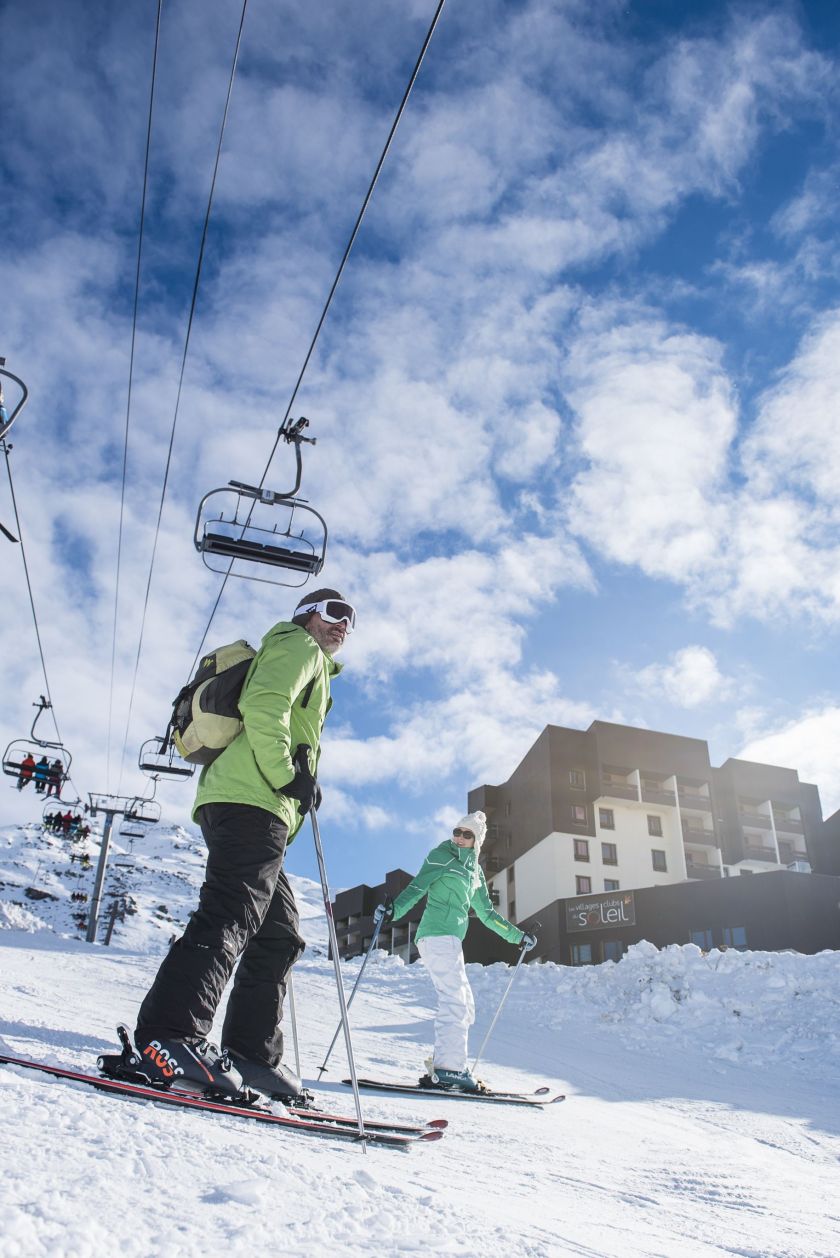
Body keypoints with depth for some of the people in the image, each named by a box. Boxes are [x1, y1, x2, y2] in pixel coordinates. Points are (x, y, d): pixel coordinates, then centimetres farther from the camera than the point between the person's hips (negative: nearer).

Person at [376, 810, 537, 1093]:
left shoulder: (475, 871, 21)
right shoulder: (441, 856, 0)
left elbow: (487, 914, 26)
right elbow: (417, 887, -11)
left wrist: (518, 936, 26)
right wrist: (393, 909, -27)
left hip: (451, 940, 9)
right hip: (437, 935, -9)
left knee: (464, 1006, 8)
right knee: (455, 1001, -16)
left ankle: (443, 1067, 10)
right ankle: (449, 1067, -18)